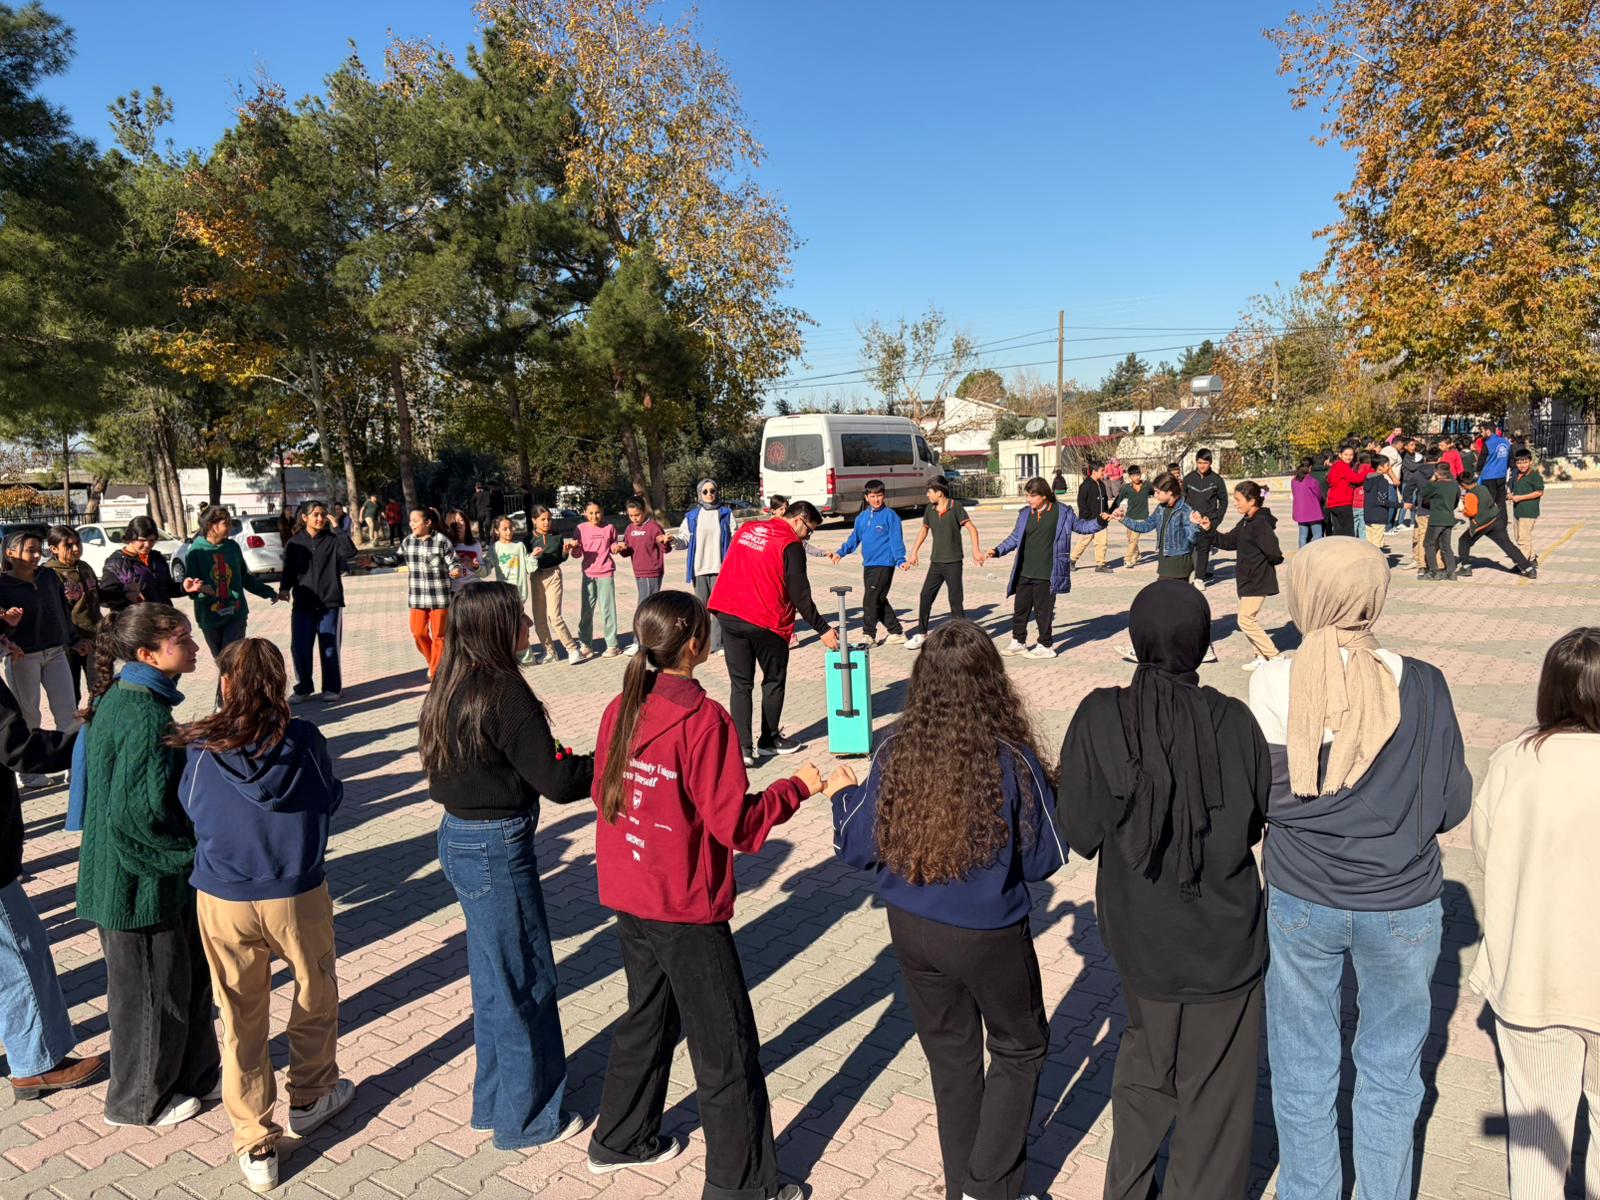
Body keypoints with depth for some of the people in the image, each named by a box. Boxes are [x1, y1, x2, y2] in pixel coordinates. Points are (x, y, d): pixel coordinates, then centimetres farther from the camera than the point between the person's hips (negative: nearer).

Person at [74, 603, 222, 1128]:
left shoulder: (122, 698, 4)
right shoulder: (145, 716, -27)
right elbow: (138, 813, -29)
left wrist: (190, 847, 14)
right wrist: (192, 853, -15)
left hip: (144, 870, 9)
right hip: (140, 880, -9)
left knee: (189, 968, 23)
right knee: (151, 987, 11)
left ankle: (195, 1069, 41)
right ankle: (139, 1100, 32)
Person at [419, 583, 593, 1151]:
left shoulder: (454, 685, 4)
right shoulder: (503, 692, -23)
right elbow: (558, 779, -23)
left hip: (460, 838, 9)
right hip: (496, 849, -9)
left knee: (494, 977, 23)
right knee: (525, 981, 8)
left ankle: (496, 1101, 40)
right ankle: (529, 1117, 25)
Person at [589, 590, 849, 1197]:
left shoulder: (622, 709, -1)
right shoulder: (703, 720, -22)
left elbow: (604, 792, 10)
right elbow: (735, 825, -20)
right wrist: (798, 785, -10)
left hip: (628, 897, 8)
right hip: (685, 909, -8)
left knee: (648, 1015, 27)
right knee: (727, 1048, 8)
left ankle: (619, 1141, 43)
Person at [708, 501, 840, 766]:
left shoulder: (746, 529, 12)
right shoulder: (791, 545, -8)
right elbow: (800, 595, -11)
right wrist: (823, 629, -5)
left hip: (728, 615, 6)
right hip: (765, 623, -5)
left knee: (740, 684, 8)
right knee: (774, 682, 14)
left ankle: (742, 747, 2)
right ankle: (769, 740, 24)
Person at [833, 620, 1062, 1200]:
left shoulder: (895, 754, -13)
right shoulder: (1012, 760, -21)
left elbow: (857, 848, -4)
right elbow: (1044, 860, -9)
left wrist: (845, 795, 14)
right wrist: (1048, 795, 7)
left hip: (912, 930, 4)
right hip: (990, 937, -3)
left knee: (950, 1055, 23)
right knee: (1020, 1048, 22)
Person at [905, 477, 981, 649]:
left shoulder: (955, 508, -10)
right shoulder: (929, 510, 6)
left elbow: (971, 528, -11)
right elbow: (924, 530, 20)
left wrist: (976, 550, -22)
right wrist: (914, 552, 20)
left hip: (953, 562, -5)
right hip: (936, 562, 5)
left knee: (956, 599, -2)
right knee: (925, 597, 4)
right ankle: (921, 634, 14)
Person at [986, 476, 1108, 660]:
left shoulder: (1063, 512, -3)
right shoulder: (1025, 513, 6)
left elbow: (1081, 526, 9)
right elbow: (1015, 537, 14)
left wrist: (1099, 521, -6)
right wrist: (998, 551, 4)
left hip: (1047, 575, -5)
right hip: (1024, 573, 5)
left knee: (1043, 610, 3)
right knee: (1020, 607, 12)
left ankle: (1045, 646, 16)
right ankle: (1018, 642, 27)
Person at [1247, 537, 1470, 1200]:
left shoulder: (1272, 683, -15)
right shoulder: (1421, 684, -12)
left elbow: (1264, 798, -10)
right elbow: (1452, 803, -5)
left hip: (1300, 901, 0)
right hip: (1402, 904, 1)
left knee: (1303, 1071, 18)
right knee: (1391, 1071, 21)